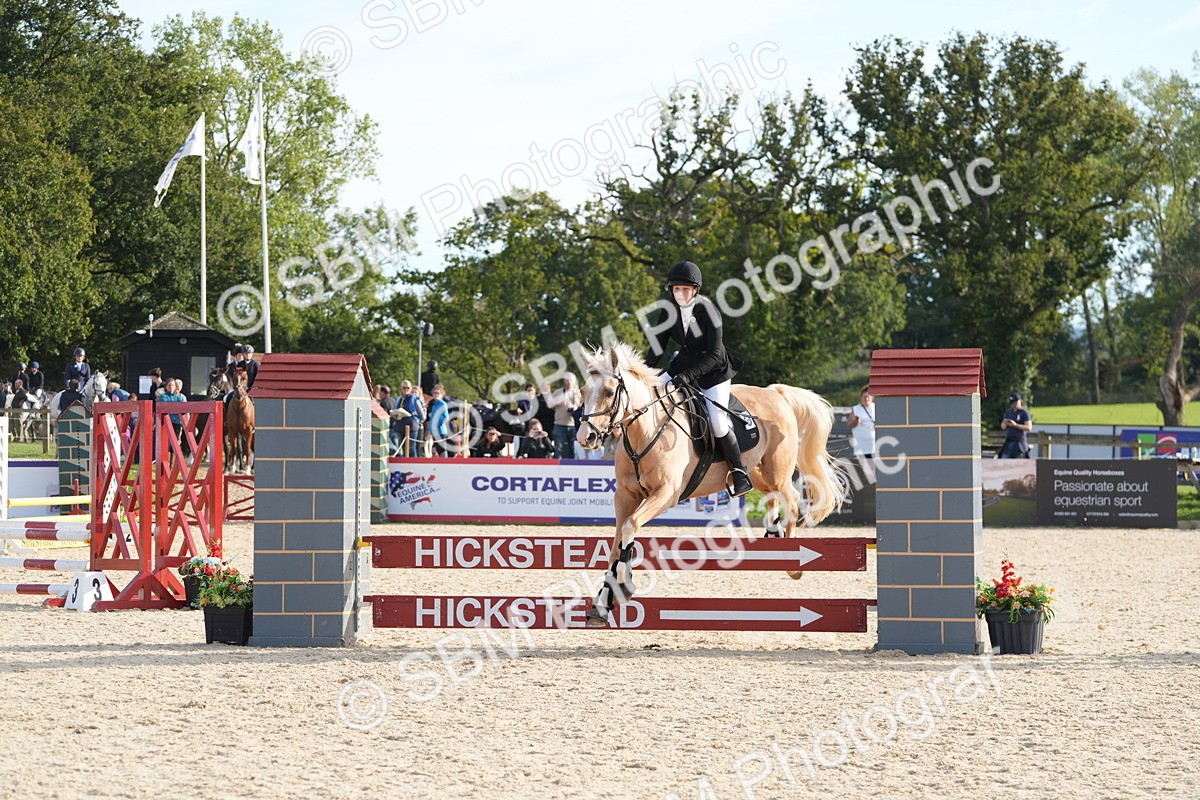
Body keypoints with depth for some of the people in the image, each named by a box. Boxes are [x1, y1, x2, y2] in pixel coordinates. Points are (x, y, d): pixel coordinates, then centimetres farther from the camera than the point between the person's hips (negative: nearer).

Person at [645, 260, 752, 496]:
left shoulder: (708, 312, -24)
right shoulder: (669, 312, -8)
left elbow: (714, 354, -26)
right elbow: (658, 347, -3)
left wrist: (688, 375, -37)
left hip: (714, 370, -6)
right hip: (684, 365, 6)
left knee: (718, 422, -19)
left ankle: (739, 472, -1)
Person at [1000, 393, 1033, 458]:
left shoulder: (1024, 413, -7)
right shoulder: (1008, 412, 13)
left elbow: (1029, 428, -14)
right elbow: (1003, 426, 17)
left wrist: (1015, 425, -23)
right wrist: (1005, 423, -8)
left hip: (1019, 442, -7)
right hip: (1009, 441, 7)